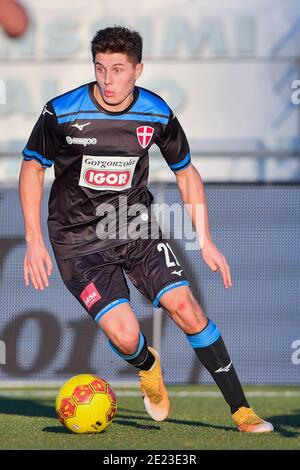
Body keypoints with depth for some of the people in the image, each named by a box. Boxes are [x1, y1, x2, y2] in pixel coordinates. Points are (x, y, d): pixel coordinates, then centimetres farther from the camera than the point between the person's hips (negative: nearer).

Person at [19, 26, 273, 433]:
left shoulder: (157, 114, -7)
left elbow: (186, 173, 9)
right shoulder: (61, 113, -15)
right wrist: (34, 241, -7)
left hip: (137, 229, 3)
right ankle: (148, 367, 22)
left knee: (185, 307, -13)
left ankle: (241, 411, -2)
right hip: (79, 240, -3)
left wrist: (206, 241, 4)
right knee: (125, 337, -18)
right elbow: (32, 169, -1)